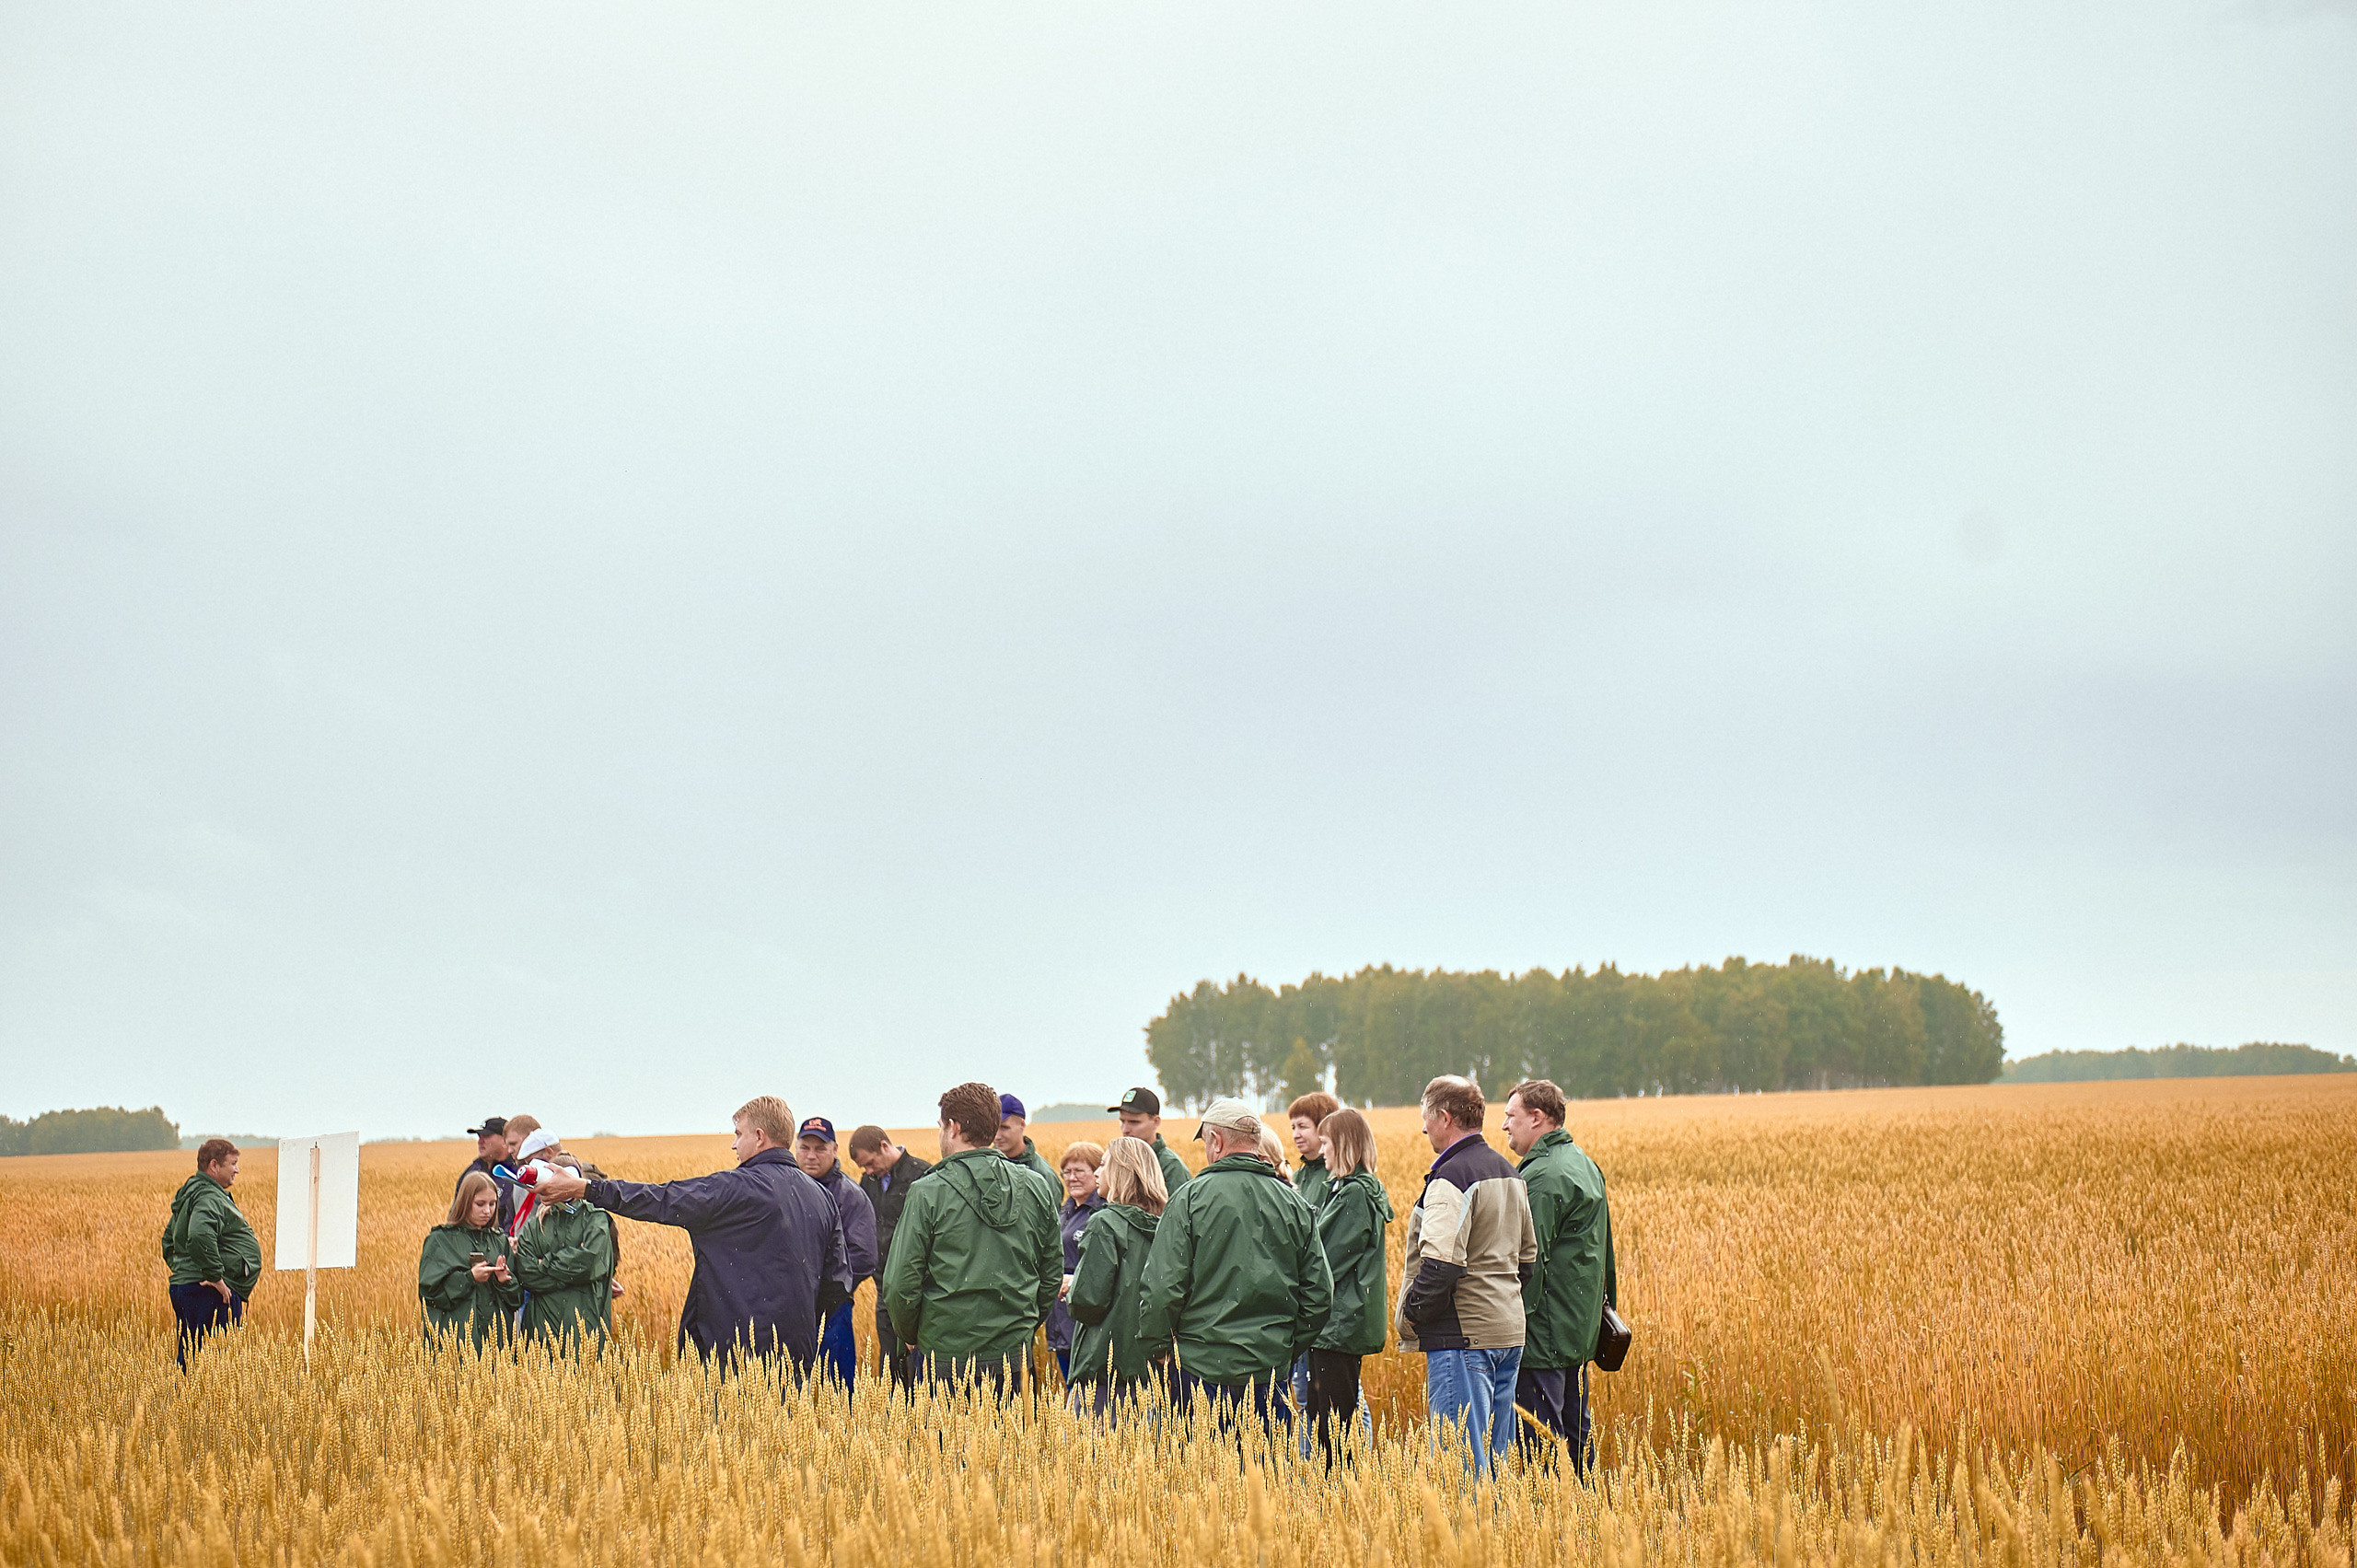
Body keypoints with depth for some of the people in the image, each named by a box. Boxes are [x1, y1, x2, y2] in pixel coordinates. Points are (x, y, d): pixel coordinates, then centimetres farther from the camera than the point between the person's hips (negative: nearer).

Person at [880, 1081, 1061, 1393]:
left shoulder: (929, 1193, -9)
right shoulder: (1036, 1188, 4)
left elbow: (900, 1284, -8)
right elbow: (1053, 1274, 12)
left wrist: (910, 1334, 9)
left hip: (946, 1353, -4)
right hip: (1014, 1354, 4)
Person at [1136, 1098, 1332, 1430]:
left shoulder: (1190, 1199, -7)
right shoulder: (1295, 1204, 5)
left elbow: (1163, 1287, -10)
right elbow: (1319, 1294, 7)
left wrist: (1154, 1343, 6)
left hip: (1201, 1367, -3)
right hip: (1272, 1371, 3)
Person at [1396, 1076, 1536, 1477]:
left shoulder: (1450, 1179, -15)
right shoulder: (1508, 1174, 15)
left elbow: (1441, 1264, -22)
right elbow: (1528, 1256, 21)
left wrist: (1411, 1317, -10)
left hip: (1463, 1337, -9)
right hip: (1509, 1331, 9)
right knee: (1495, 1455, 13)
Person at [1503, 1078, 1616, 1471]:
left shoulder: (1543, 1177, -17)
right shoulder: (1586, 1166, 15)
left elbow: (1529, 1257, -21)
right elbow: (1603, 1250, 21)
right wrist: (1604, 1303, 25)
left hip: (1544, 1332, -10)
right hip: (1581, 1328, 10)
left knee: (1541, 1436, -7)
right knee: (1574, 1429, 15)